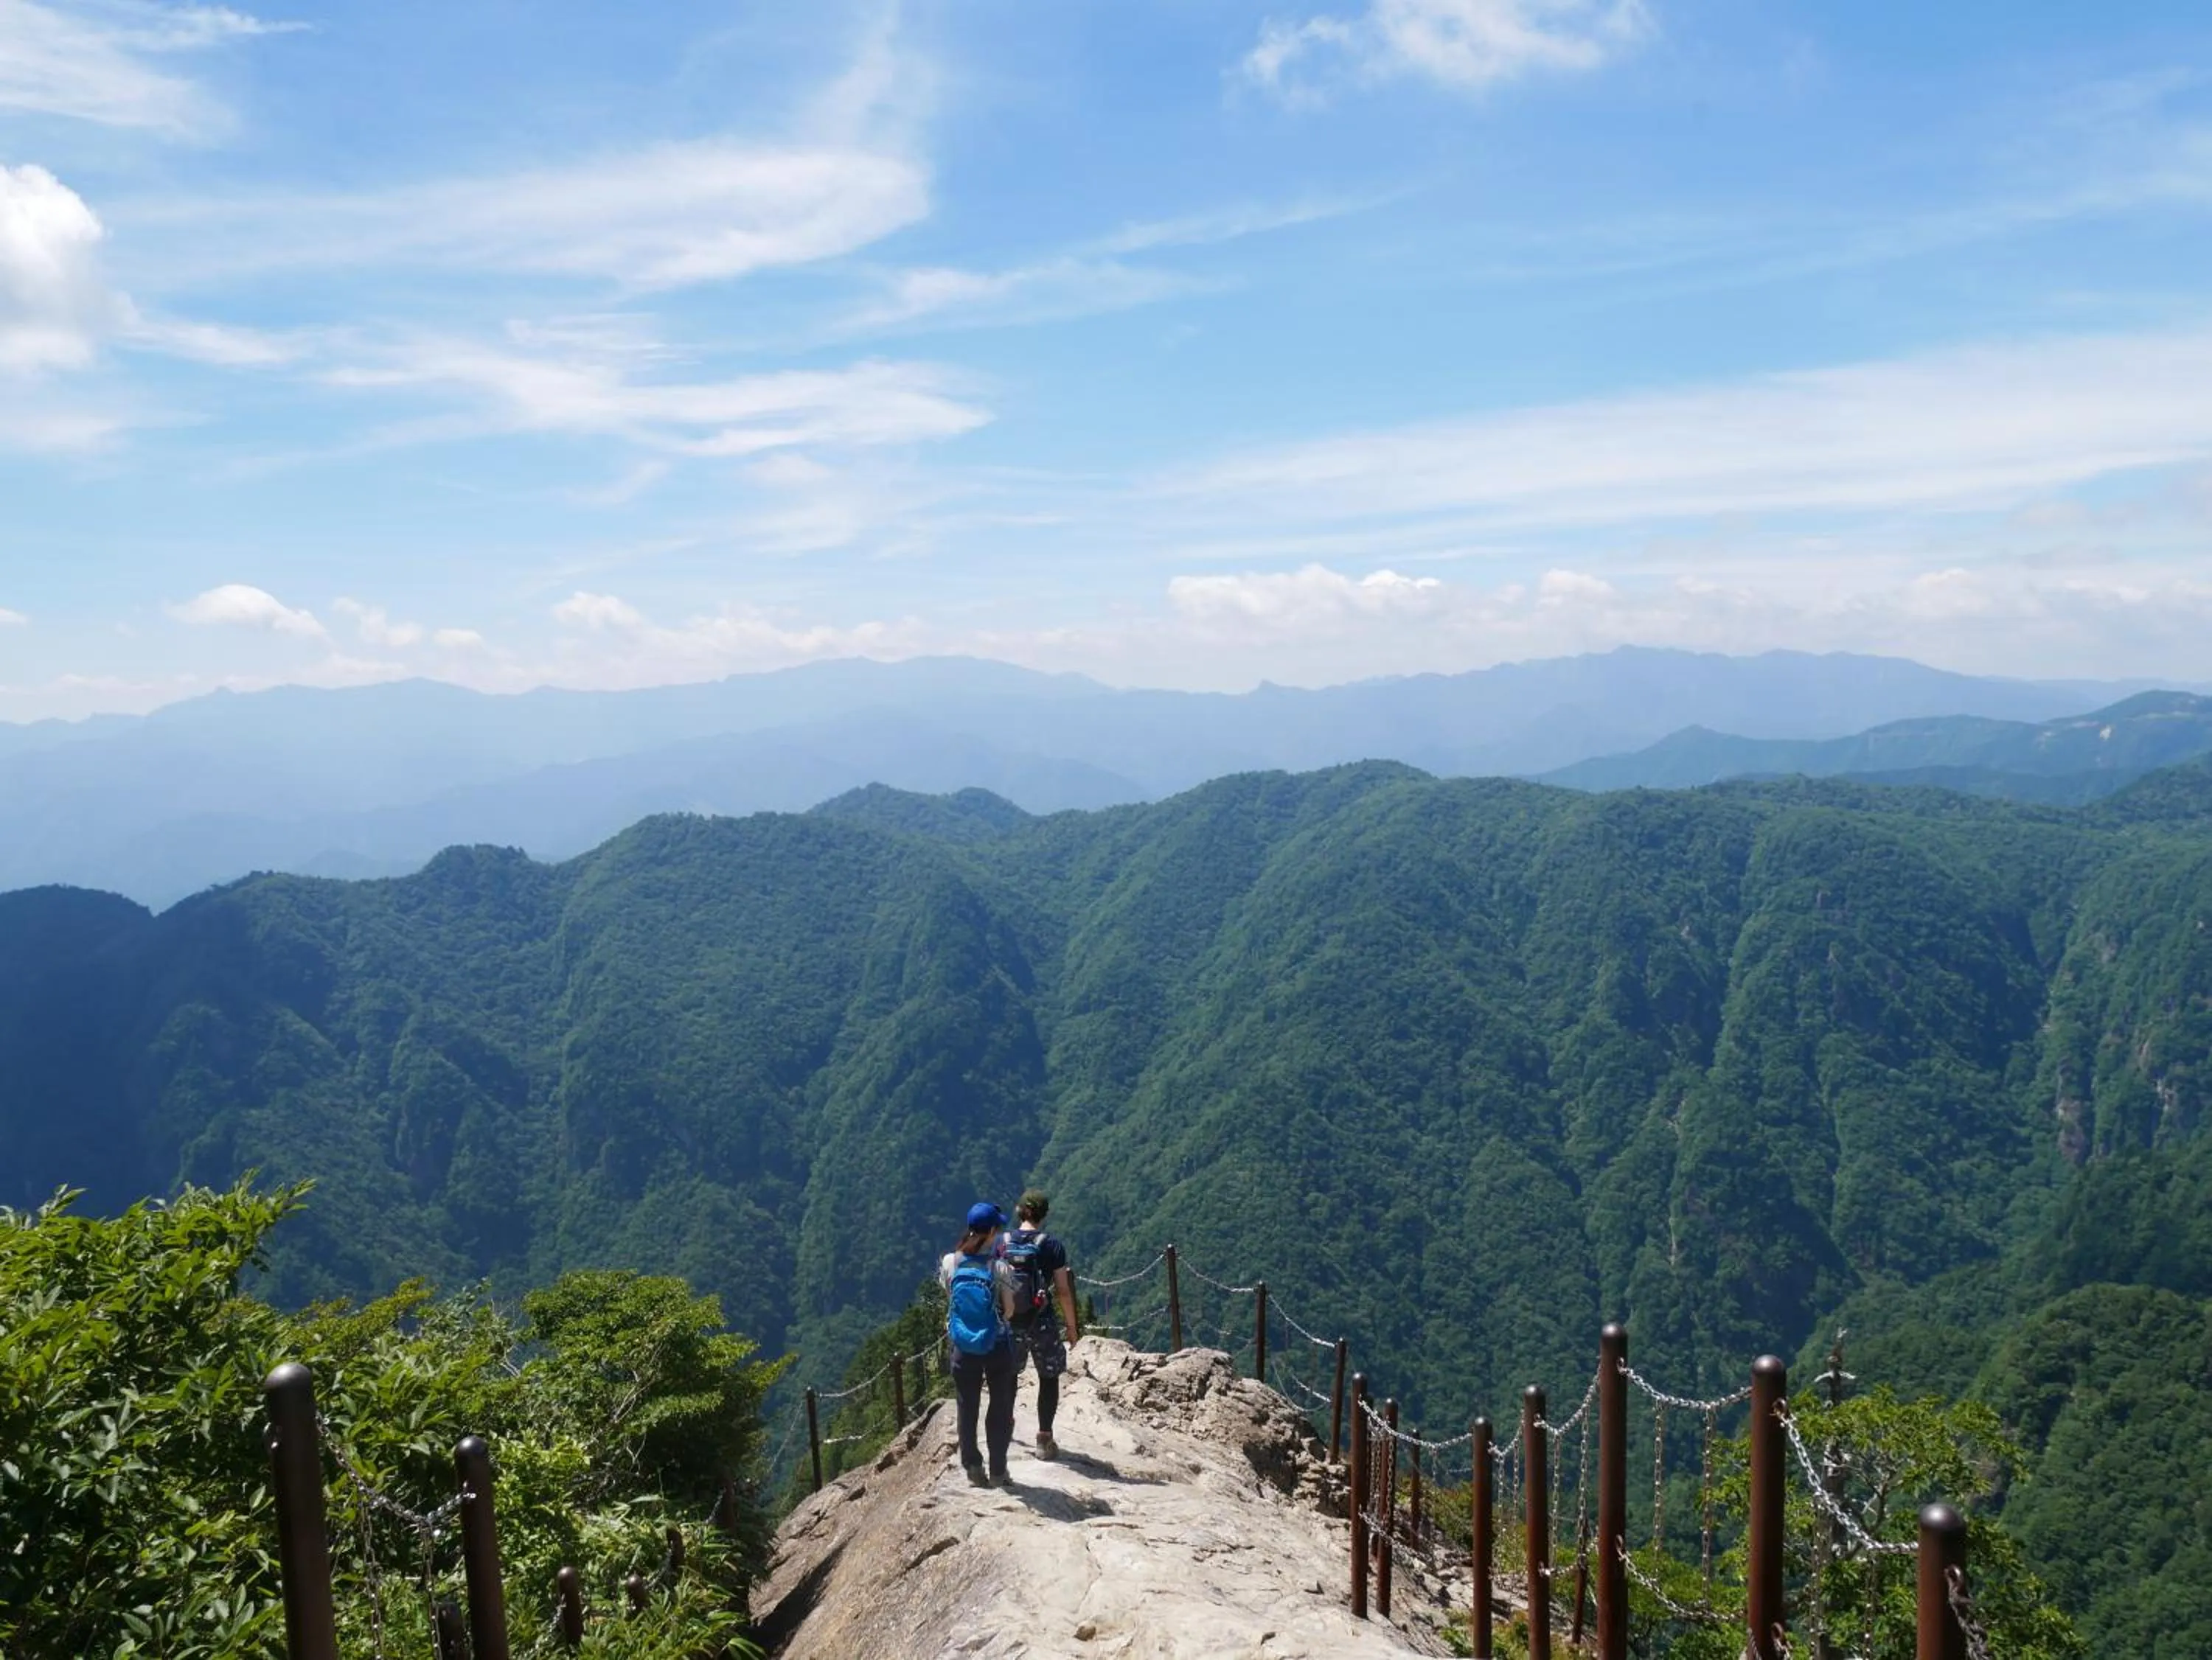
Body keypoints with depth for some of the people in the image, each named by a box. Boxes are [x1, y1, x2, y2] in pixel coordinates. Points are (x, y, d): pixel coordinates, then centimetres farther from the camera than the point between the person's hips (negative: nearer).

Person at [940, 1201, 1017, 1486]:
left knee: (967, 1408, 17)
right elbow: (1009, 1310, -12)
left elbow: (949, 1299, 2)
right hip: (998, 1346, -2)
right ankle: (998, 1470, 19)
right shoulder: (999, 1266, -19)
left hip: (963, 1347, 2)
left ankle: (972, 1465, 21)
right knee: (1000, 1409, 14)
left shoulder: (950, 1263, -10)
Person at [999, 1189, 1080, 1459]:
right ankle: (1044, 1439, 7)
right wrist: (1071, 1326, 1)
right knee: (1049, 1378, 9)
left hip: (1009, 1322, 3)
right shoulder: (1051, 1245, -10)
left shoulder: (1002, 1243, -2)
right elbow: (1063, 1291, -9)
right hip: (1043, 1323, -3)